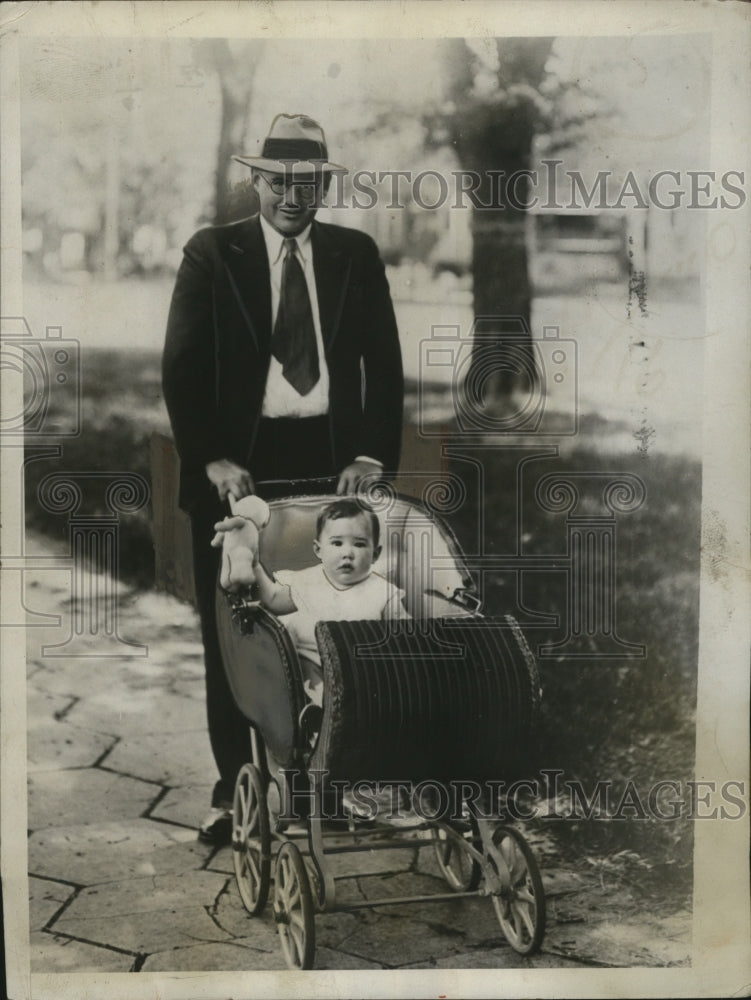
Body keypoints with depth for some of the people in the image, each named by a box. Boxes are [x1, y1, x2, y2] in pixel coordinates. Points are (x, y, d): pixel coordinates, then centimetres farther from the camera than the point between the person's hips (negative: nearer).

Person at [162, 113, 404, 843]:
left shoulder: (356, 255, 8)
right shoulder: (211, 254, 2)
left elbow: (384, 365, 7)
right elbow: (182, 369, -1)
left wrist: (372, 456, -4)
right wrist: (210, 460, -12)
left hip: (330, 463, 1)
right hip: (237, 468, -1)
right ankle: (234, 786, 18)